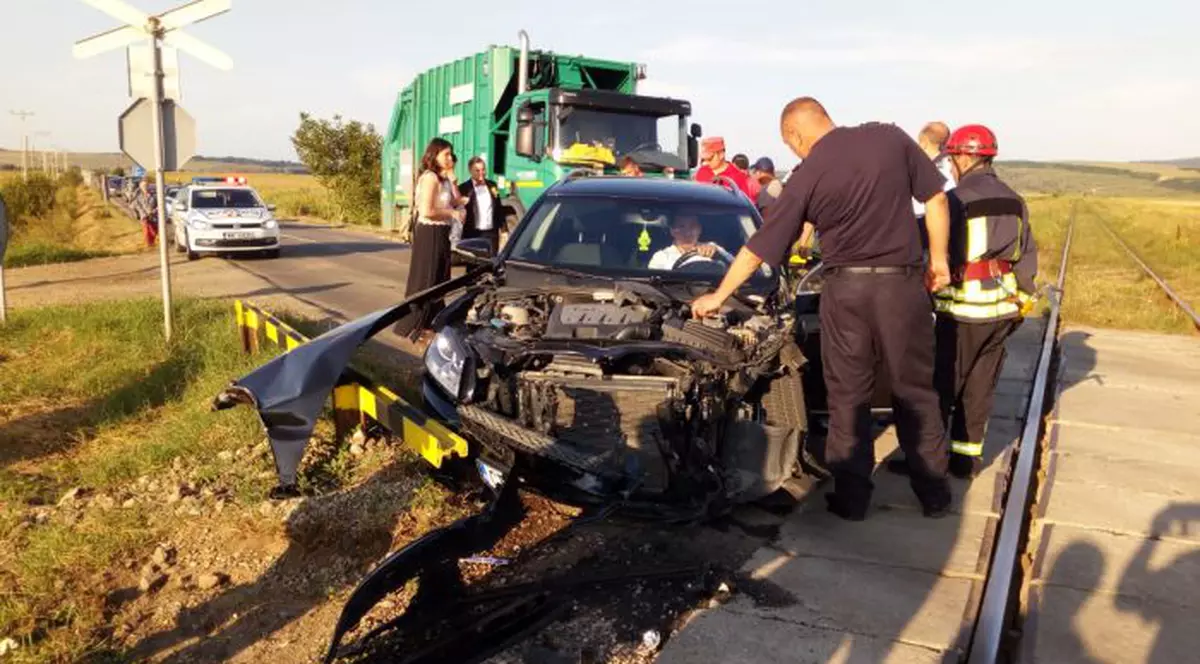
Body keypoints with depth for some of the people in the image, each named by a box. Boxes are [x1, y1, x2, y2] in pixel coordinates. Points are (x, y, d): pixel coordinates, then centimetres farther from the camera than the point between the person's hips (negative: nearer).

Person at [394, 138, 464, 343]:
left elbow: (456, 200, 9)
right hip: (430, 233, -9)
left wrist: (451, 177, 3)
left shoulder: (443, 179, 12)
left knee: (438, 280, 15)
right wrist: (452, 213, -13)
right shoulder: (430, 177, -16)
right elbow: (426, 211, -24)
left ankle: (430, 322, 26)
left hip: (440, 233, 9)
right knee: (425, 280, -4)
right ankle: (413, 328, 3)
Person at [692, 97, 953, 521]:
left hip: (845, 288, -1)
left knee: (848, 396, 10)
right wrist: (938, 259, 15)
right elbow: (936, 199, 4)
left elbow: (759, 247, 1)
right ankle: (934, 493, 20)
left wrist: (718, 297, 10)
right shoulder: (890, 137, 3)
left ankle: (852, 497, 15)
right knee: (915, 390, 12)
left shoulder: (806, 176, -3)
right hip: (902, 283, 2)